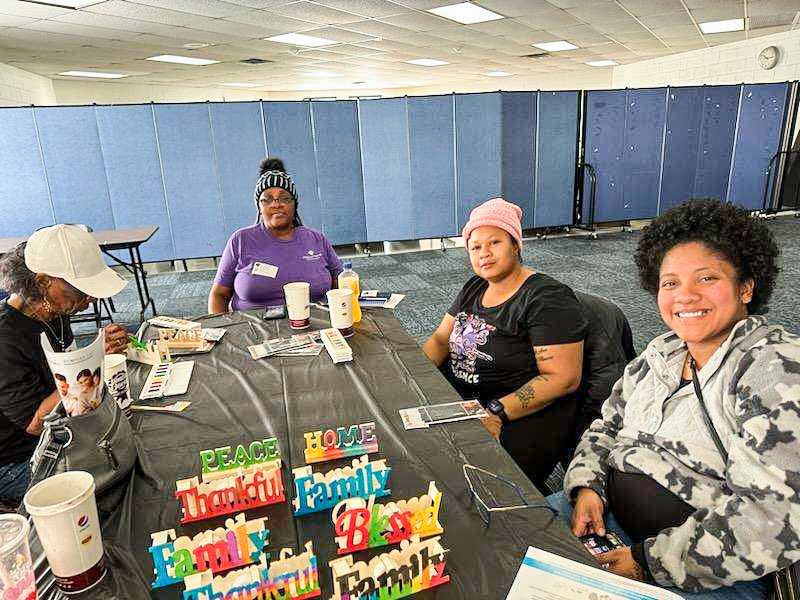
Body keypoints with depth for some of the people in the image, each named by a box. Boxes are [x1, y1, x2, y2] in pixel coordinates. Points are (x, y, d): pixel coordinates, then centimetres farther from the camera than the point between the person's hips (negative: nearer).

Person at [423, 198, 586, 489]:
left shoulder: (547, 298, -14)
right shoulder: (474, 288, 12)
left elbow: (563, 378, -20)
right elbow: (440, 339, 15)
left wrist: (496, 412, -26)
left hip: (521, 417, -8)